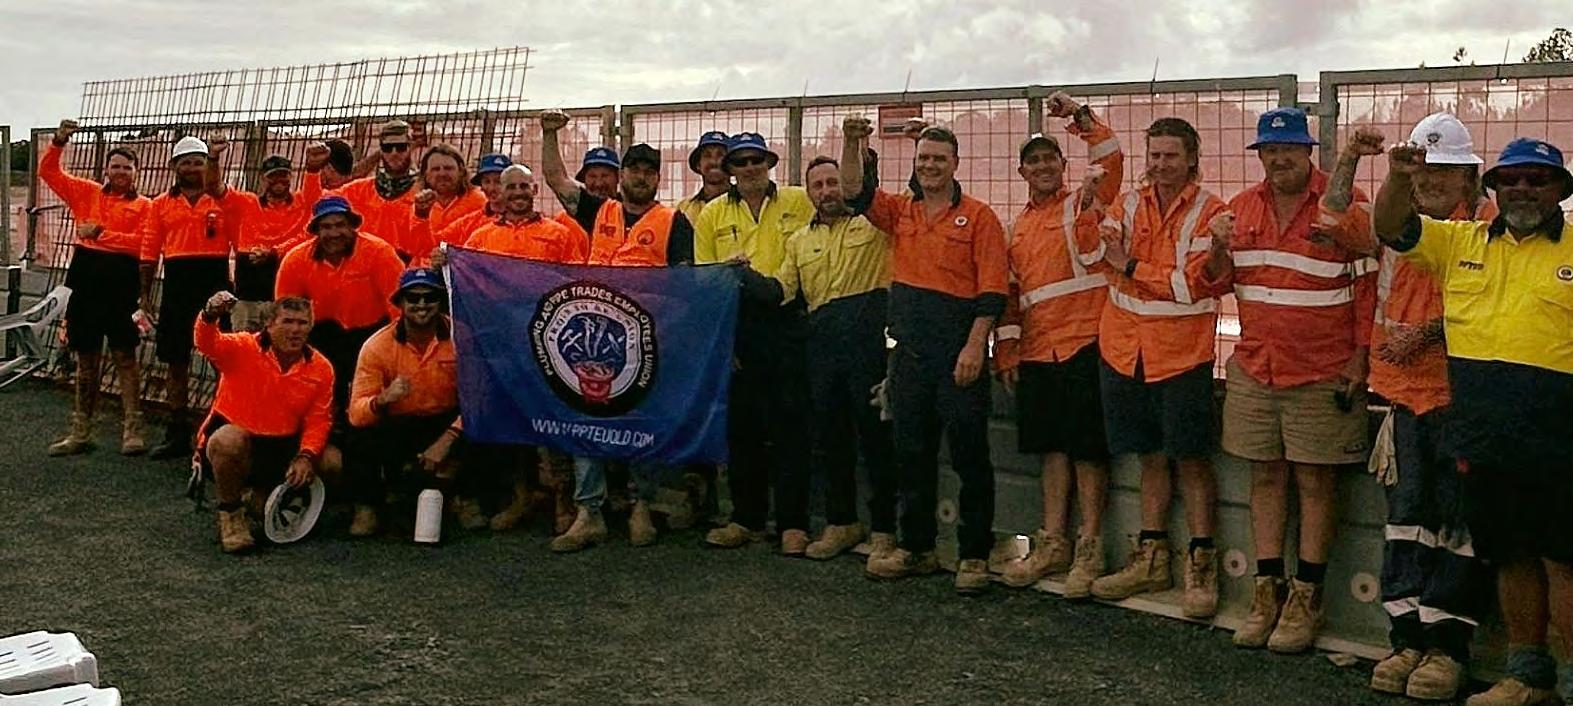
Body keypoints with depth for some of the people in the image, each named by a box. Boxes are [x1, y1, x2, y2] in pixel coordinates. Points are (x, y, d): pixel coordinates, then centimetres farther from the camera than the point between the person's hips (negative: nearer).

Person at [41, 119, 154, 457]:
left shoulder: (143, 205, 3)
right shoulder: (86, 192, 14)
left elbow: (142, 244, -10)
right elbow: (48, 171, 14)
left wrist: (101, 233, -13)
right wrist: (59, 141, 0)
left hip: (122, 279, -4)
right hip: (86, 275, 4)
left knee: (125, 356, -3)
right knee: (86, 356, 10)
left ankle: (132, 431, -1)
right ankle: (80, 432, 18)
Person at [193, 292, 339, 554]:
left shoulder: (321, 368, -1)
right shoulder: (243, 349, -9)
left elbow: (318, 420, -4)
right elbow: (207, 344, -30)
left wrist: (306, 456, -20)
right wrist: (210, 316, -52)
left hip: (282, 446, 4)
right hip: (237, 437, -4)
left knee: (333, 461, -14)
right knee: (228, 440, -38)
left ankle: (265, 491, 14)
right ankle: (230, 514, -10)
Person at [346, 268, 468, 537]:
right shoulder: (377, 346, -11)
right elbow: (356, 413, -17)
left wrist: (448, 438, -31)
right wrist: (383, 399, -39)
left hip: (447, 424, 0)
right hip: (396, 429, 0)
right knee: (363, 437, -30)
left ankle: (464, 497, 1)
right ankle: (366, 508, -1)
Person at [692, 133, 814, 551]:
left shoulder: (799, 203, 6)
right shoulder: (712, 215, 11)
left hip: (786, 323, -2)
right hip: (733, 325, 2)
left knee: (789, 421, -2)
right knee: (741, 424, 8)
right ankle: (747, 518, 18)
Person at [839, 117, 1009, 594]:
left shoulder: (977, 217, -1)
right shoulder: (900, 212, 14)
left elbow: (993, 289, -7)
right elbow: (854, 192, 2)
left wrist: (975, 346, -16)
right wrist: (852, 144, -12)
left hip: (959, 353, -5)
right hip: (909, 352, 5)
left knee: (969, 455, 0)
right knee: (911, 453, 12)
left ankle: (975, 555, 8)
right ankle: (916, 548, 23)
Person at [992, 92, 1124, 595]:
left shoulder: (1083, 204, 3)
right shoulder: (1018, 228, 18)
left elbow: (1111, 157, -14)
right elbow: (1011, 294, 18)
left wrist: (1079, 115, -14)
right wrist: (1007, 354, 13)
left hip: (1084, 344, -5)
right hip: (1037, 352, 6)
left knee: (1087, 449, -1)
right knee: (1052, 447, 11)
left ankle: (1089, 549, 6)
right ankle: (1052, 544, 19)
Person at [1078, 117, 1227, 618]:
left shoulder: (1210, 213, -4)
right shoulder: (1128, 204, 9)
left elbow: (1193, 283, -13)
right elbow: (1092, 252, -6)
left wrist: (1130, 266, -11)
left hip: (1182, 352, -4)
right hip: (1124, 349, 4)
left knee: (1191, 459, 0)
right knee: (1150, 455, 14)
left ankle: (1201, 565, 8)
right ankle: (1151, 559, 24)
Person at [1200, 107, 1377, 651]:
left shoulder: (1346, 204, -5)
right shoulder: (1242, 207, 10)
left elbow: (1366, 285, -5)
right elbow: (1217, 281, 14)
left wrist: (1359, 358, -9)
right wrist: (1219, 248, -7)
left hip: (1323, 373, -4)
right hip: (1254, 369, 5)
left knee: (1315, 481, 1)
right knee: (1266, 476, 9)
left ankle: (1306, 598, 10)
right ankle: (1267, 590, 18)